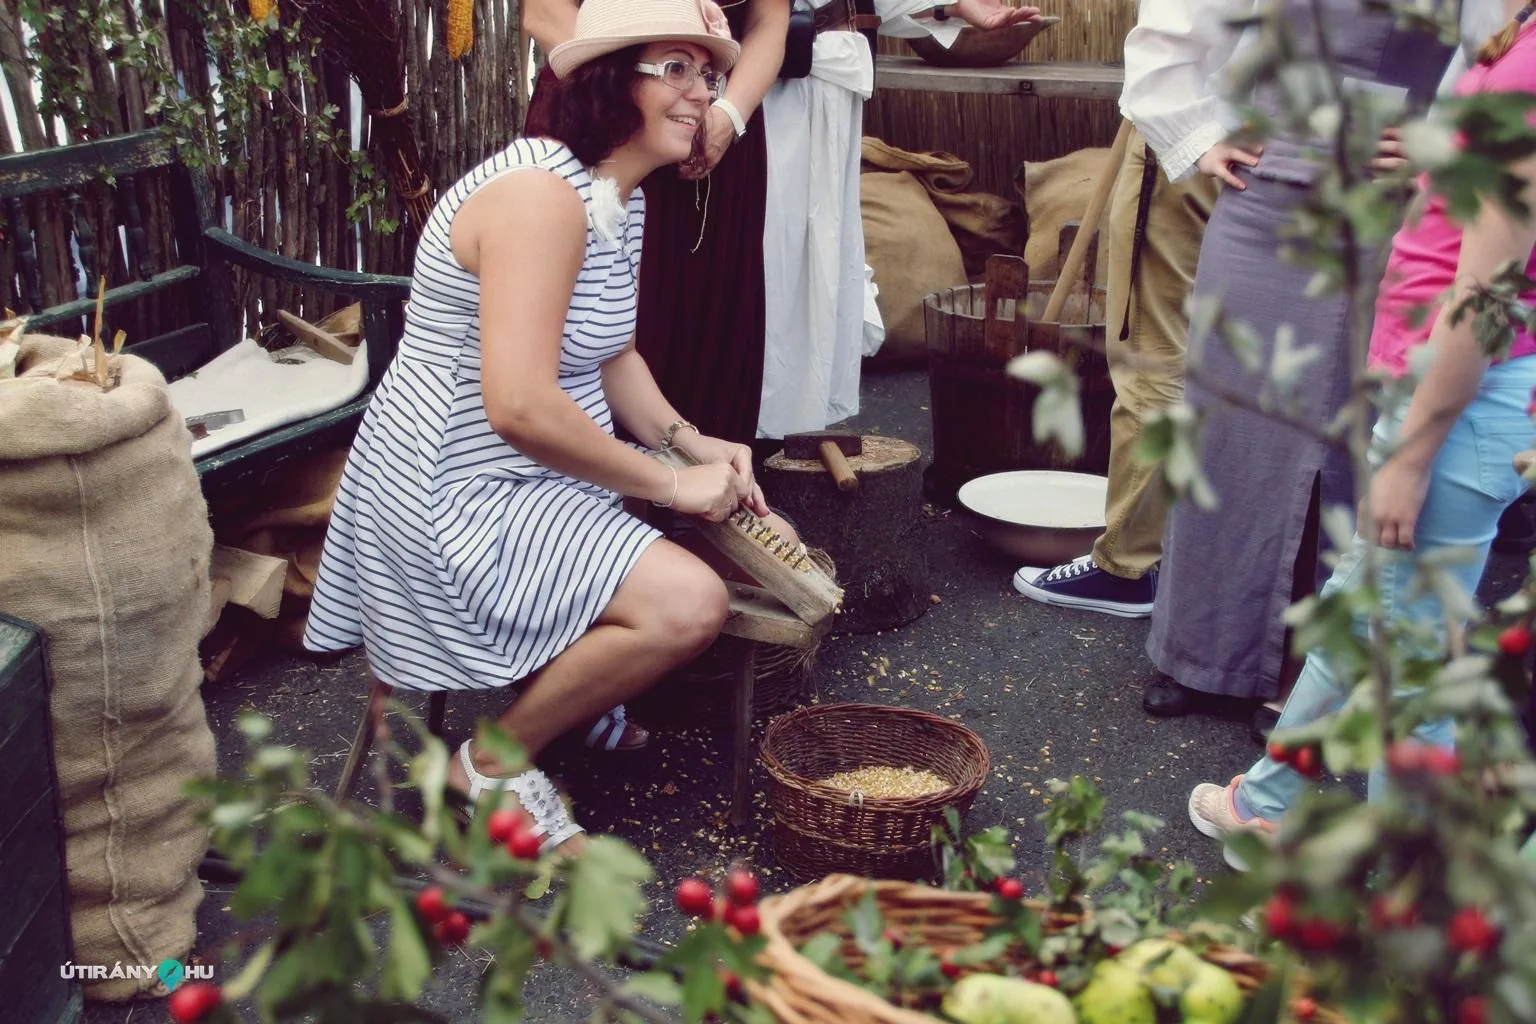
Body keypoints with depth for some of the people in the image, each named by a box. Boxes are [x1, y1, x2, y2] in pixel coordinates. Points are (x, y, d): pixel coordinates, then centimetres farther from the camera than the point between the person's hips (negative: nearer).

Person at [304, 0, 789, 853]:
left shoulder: (621, 196, 7)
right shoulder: (542, 194, -24)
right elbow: (521, 407, -30)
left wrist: (691, 443, 0)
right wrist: (670, 484, -21)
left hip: (537, 475, 10)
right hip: (461, 495, -10)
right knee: (688, 604, -25)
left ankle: (565, 690, 26)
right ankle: (492, 762, -2)